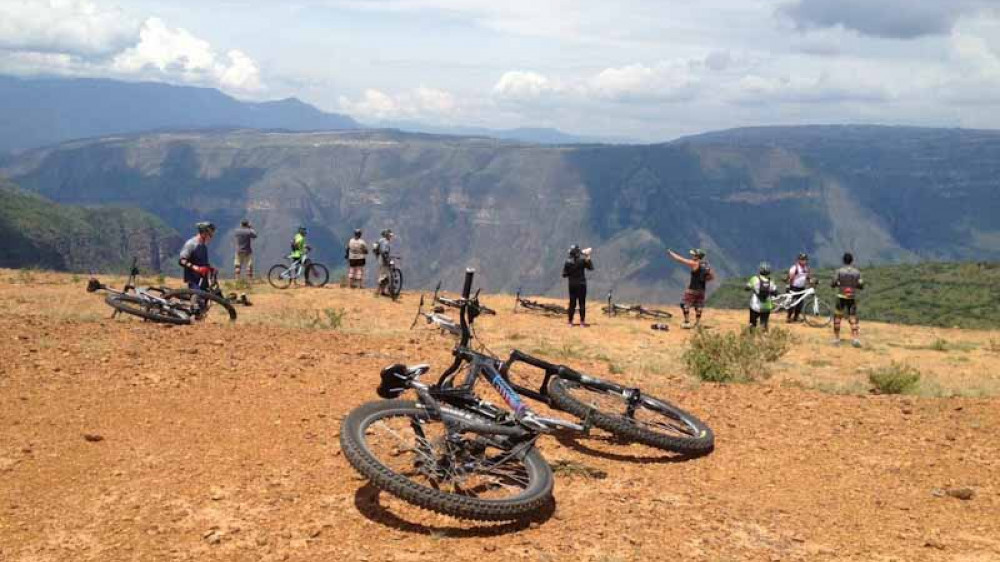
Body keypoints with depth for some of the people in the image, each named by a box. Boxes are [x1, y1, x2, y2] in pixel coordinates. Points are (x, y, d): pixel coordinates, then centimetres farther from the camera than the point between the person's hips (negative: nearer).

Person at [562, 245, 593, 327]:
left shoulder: (567, 261, -4)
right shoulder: (582, 260, -10)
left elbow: (564, 274, -1)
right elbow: (591, 267, 0)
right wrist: (588, 258, 4)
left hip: (572, 285, 2)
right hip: (581, 284, -2)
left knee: (572, 303, 8)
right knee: (582, 303, 2)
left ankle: (570, 321, 9)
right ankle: (582, 322, 2)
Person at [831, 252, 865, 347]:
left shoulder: (839, 271, -6)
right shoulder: (857, 272, -1)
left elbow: (832, 284, -7)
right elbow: (861, 286, 3)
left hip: (841, 297, -1)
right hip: (852, 298, 1)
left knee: (837, 317, 12)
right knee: (853, 318, 4)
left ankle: (836, 338, 13)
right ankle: (856, 338, -11)